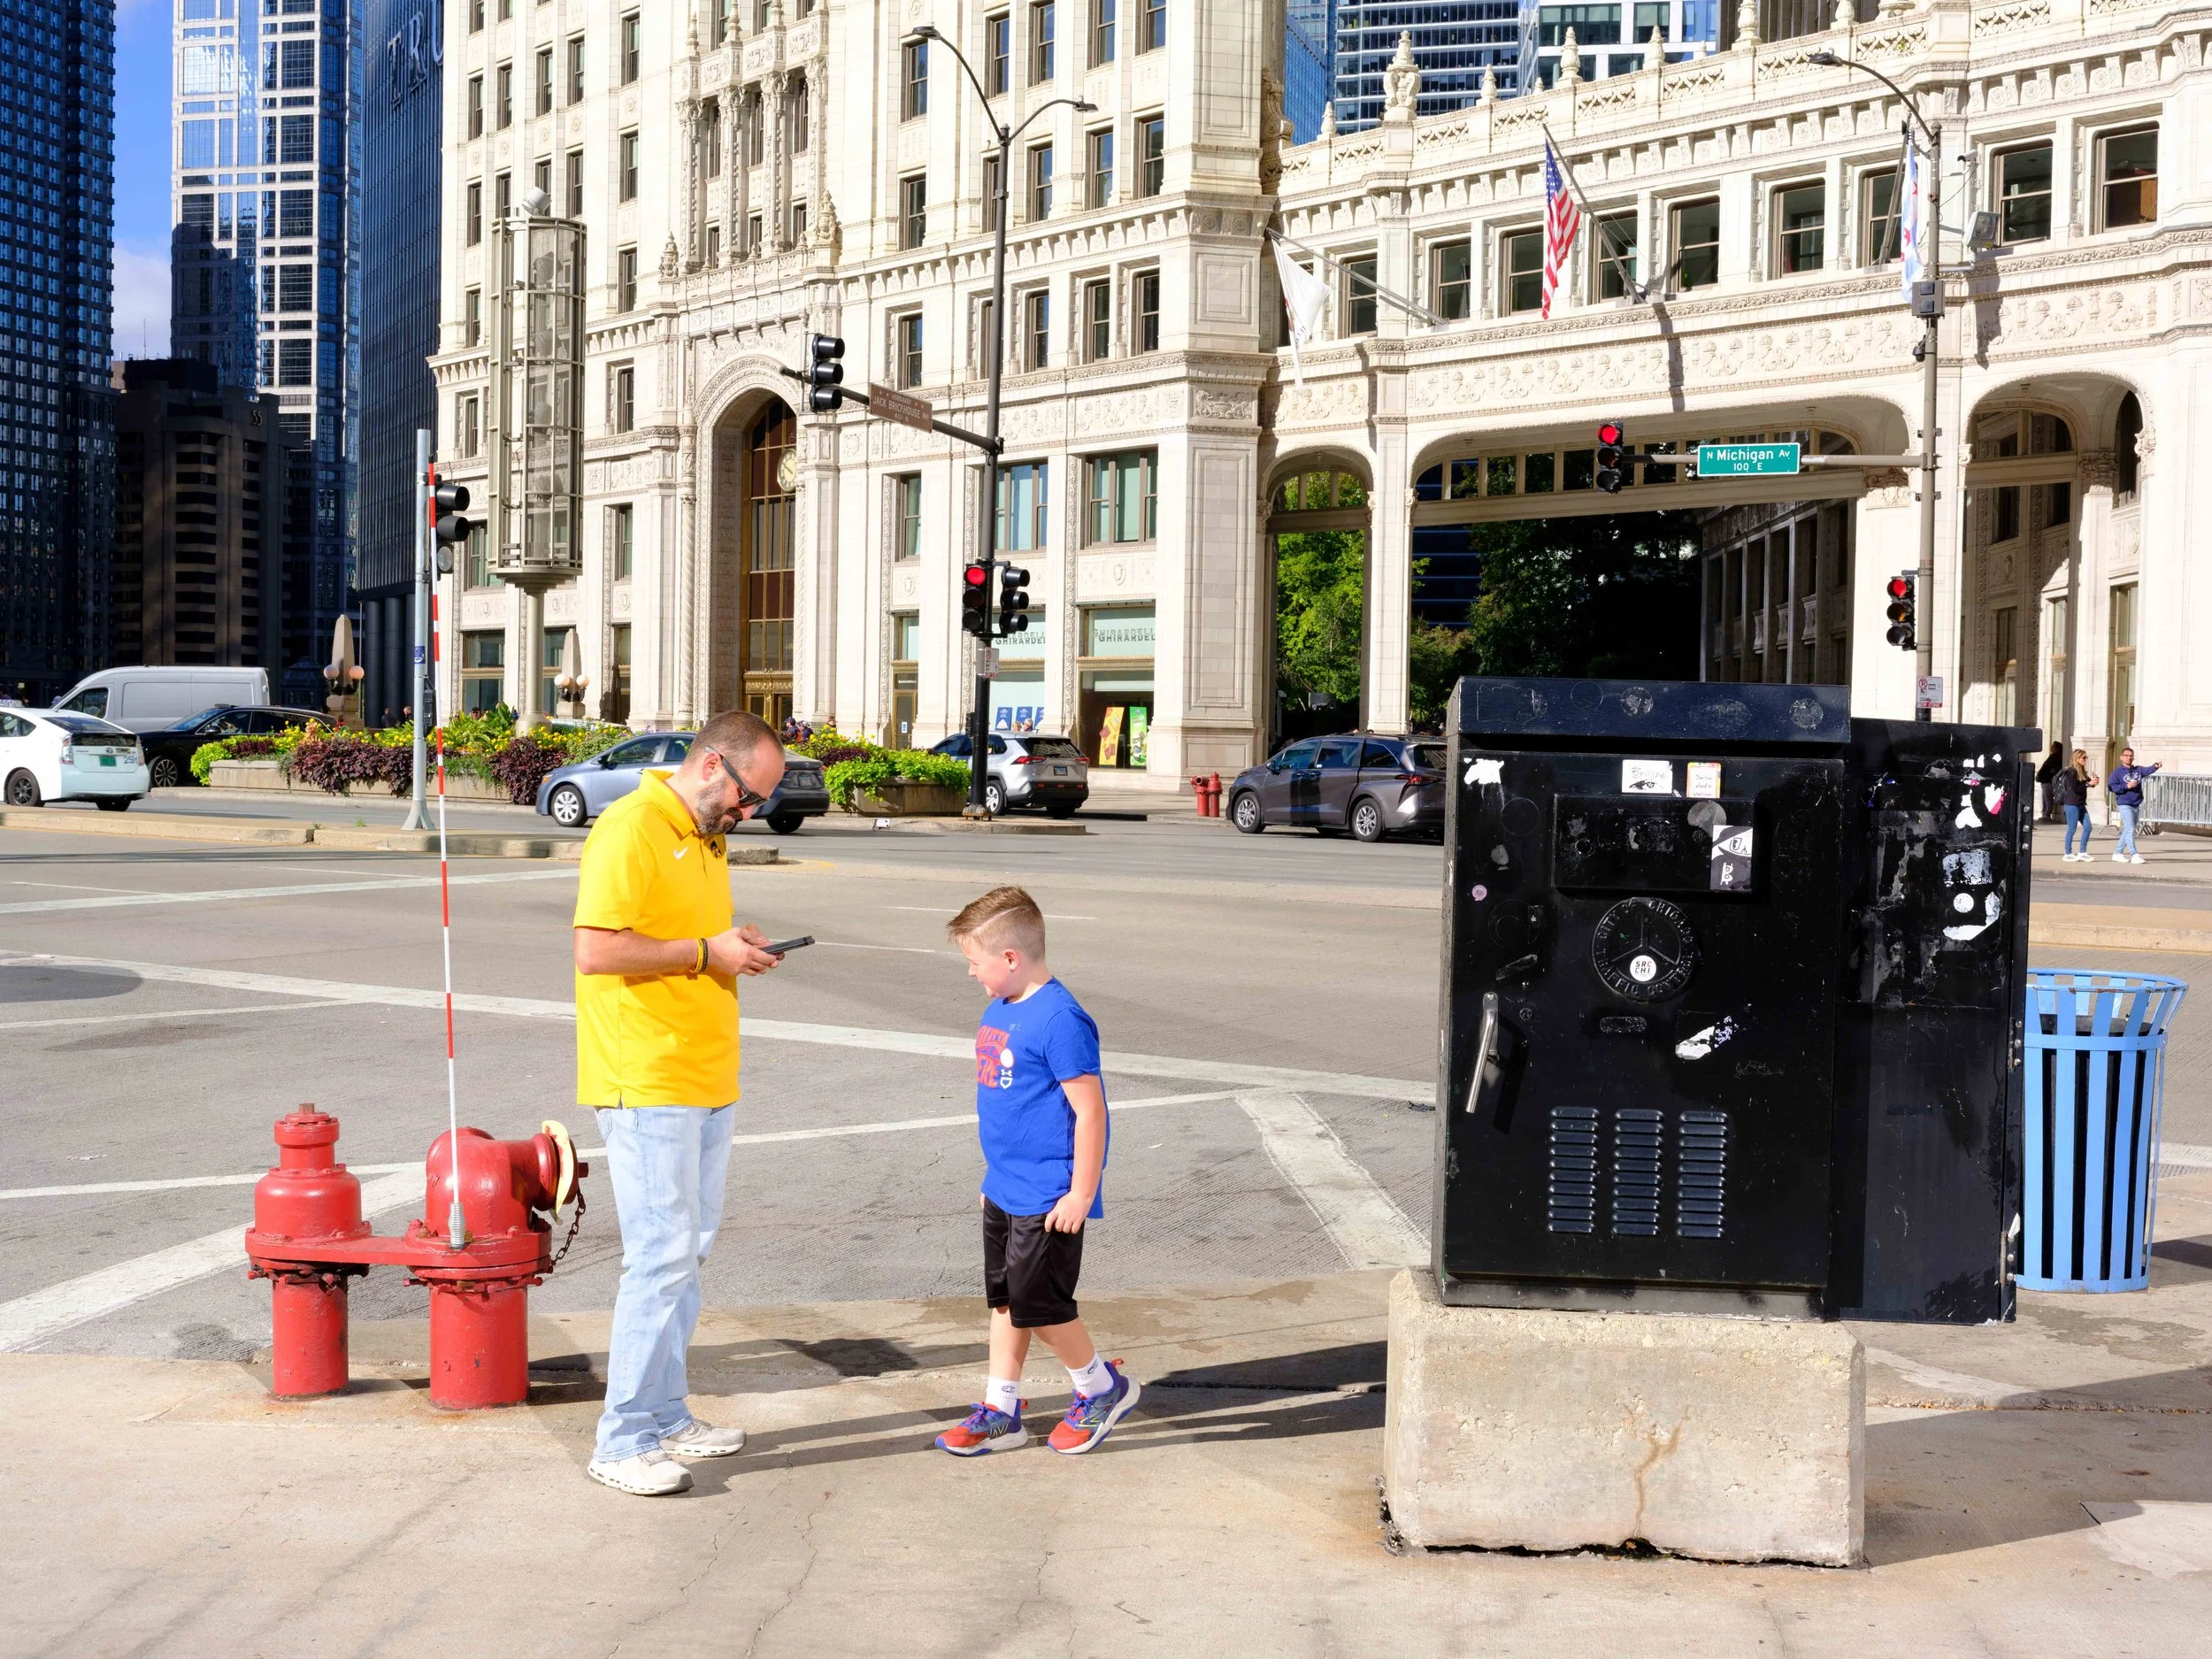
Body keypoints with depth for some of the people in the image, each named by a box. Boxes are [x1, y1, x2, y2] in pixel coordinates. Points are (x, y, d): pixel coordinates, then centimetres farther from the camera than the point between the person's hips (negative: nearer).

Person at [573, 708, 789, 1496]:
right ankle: (623, 1443, -2)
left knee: (688, 1251, 13)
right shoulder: (631, 828, -13)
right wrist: (704, 952, -17)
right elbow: (596, 951, -21)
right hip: (647, 1083, -9)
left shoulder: (704, 837, 17)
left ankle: (665, 1417, 23)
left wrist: (734, 946, 10)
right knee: (662, 1253, -9)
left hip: (706, 1081, 10)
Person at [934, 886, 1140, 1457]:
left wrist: (1081, 1195, -19)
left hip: (1047, 1201, -9)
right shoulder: (999, 1012, 9)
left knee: (1037, 1303, -3)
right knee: (1004, 1299, 13)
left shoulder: (1060, 1020, -20)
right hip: (1004, 1193, 9)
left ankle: (1103, 1387, 18)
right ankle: (1001, 1411, 23)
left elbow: (1089, 1111, -20)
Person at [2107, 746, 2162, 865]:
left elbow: (2148, 770, -9)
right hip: (2125, 805, -6)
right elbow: (2111, 787, -10)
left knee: (2128, 831, 12)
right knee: (2130, 830, -13)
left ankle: (2117, 853, 22)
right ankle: (2134, 855, -16)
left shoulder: (2138, 770, 10)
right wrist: (2127, 786, -19)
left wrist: (2155, 766, -30)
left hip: (2136, 805, 6)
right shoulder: (2118, 772, -3)